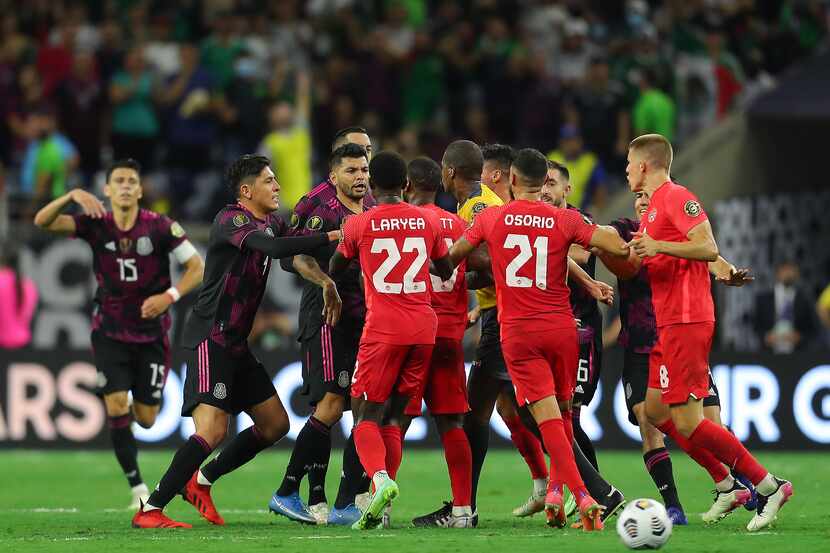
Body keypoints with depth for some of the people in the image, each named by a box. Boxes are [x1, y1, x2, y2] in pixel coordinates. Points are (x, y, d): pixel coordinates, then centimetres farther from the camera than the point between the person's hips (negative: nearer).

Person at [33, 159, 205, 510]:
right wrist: (72, 196, -34)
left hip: (151, 333, 0)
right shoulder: (96, 225, -7)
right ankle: (138, 488, -4)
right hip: (110, 332, 0)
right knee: (116, 408, -15)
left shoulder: (160, 227, -11)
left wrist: (169, 296, -21)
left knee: (145, 419, 2)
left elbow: (196, 266, -5)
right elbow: (42, 222, -17)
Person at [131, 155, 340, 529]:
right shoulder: (230, 220, -15)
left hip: (236, 344, 10)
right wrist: (330, 237, -27)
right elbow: (274, 248, -29)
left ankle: (200, 481, 22)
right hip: (210, 339, -10)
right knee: (212, 431, -20)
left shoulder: (270, 224, 14)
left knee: (275, 424, 12)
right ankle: (149, 511, -16)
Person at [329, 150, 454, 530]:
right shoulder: (428, 221, 7)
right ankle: (381, 498, 3)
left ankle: (380, 478, -28)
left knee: (365, 416, 0)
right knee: (393, 417, 11)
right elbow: (446, 273, 20)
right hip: (424, 328, 4)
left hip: (383, 328, -4)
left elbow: (334, 269, 16)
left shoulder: (358, 224, -1)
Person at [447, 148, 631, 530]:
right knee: (563, 411, 20)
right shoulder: (565, 220, -2)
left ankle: (581, 495, -20)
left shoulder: (490, 219, 0)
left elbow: (451, 257, 12)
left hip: (516, 331, -1)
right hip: (561, 327, 1)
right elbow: (619, 248, -6)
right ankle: (556, 488, 17)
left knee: (548, 417, -7)